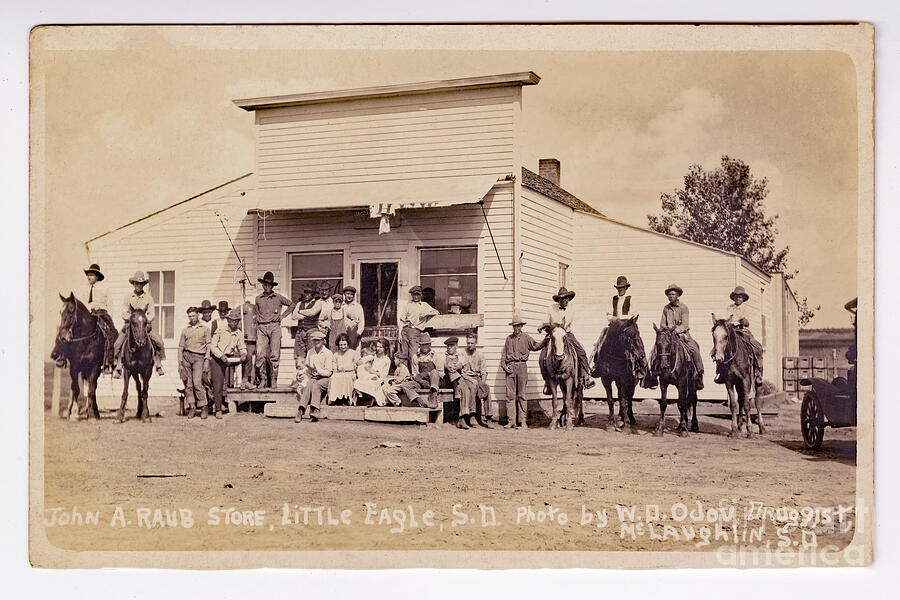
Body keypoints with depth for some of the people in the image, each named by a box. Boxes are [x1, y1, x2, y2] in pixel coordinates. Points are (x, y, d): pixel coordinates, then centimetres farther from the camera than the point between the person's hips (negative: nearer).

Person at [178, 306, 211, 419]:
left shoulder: (205, 329, 11)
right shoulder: (185, 330, 17)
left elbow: (208, 345, 7)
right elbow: (181, 346, 15)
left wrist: (207, 358, -4)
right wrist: (180, 360, 6)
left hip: (199, 357, -3)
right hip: (186, 356, 3)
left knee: (197, 382, -15)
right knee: (188, 383, 0)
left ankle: (204, 406, -7)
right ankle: (192, 407, 4)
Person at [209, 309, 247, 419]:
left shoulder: (239, 333, 3)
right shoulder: (220, 331, -8)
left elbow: (242, 348, 10)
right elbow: (212, 346, -10)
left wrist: (243, 354, -14)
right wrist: (221, 355, -25)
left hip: (230, 357, 4)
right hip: (217, 360, -4)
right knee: (218, 387, -9)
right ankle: (218, 410, 3)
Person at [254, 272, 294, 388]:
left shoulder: (278, 297, 8)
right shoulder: (258, 299, 14)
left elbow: (291, 305, 22)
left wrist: (282, 315, 11)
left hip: (274, 327, -2)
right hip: (262, 328, 2)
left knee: (274, 355, -7)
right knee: (260, 354, -10)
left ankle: (273, 380, -2)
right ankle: (263, 379, -2)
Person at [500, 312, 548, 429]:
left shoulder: (526, 337, 7)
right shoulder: (509, 338, 13)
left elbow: (535, 346, 1)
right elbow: (503, 353, 13)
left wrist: (545, 341, -15)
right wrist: (504, 365, 0)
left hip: (522, 366, -2)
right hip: (510, 367, 2)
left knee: (521, 395, 0)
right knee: (510, 395, -1)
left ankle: (522, 421, 1)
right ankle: (511, 421, 2)